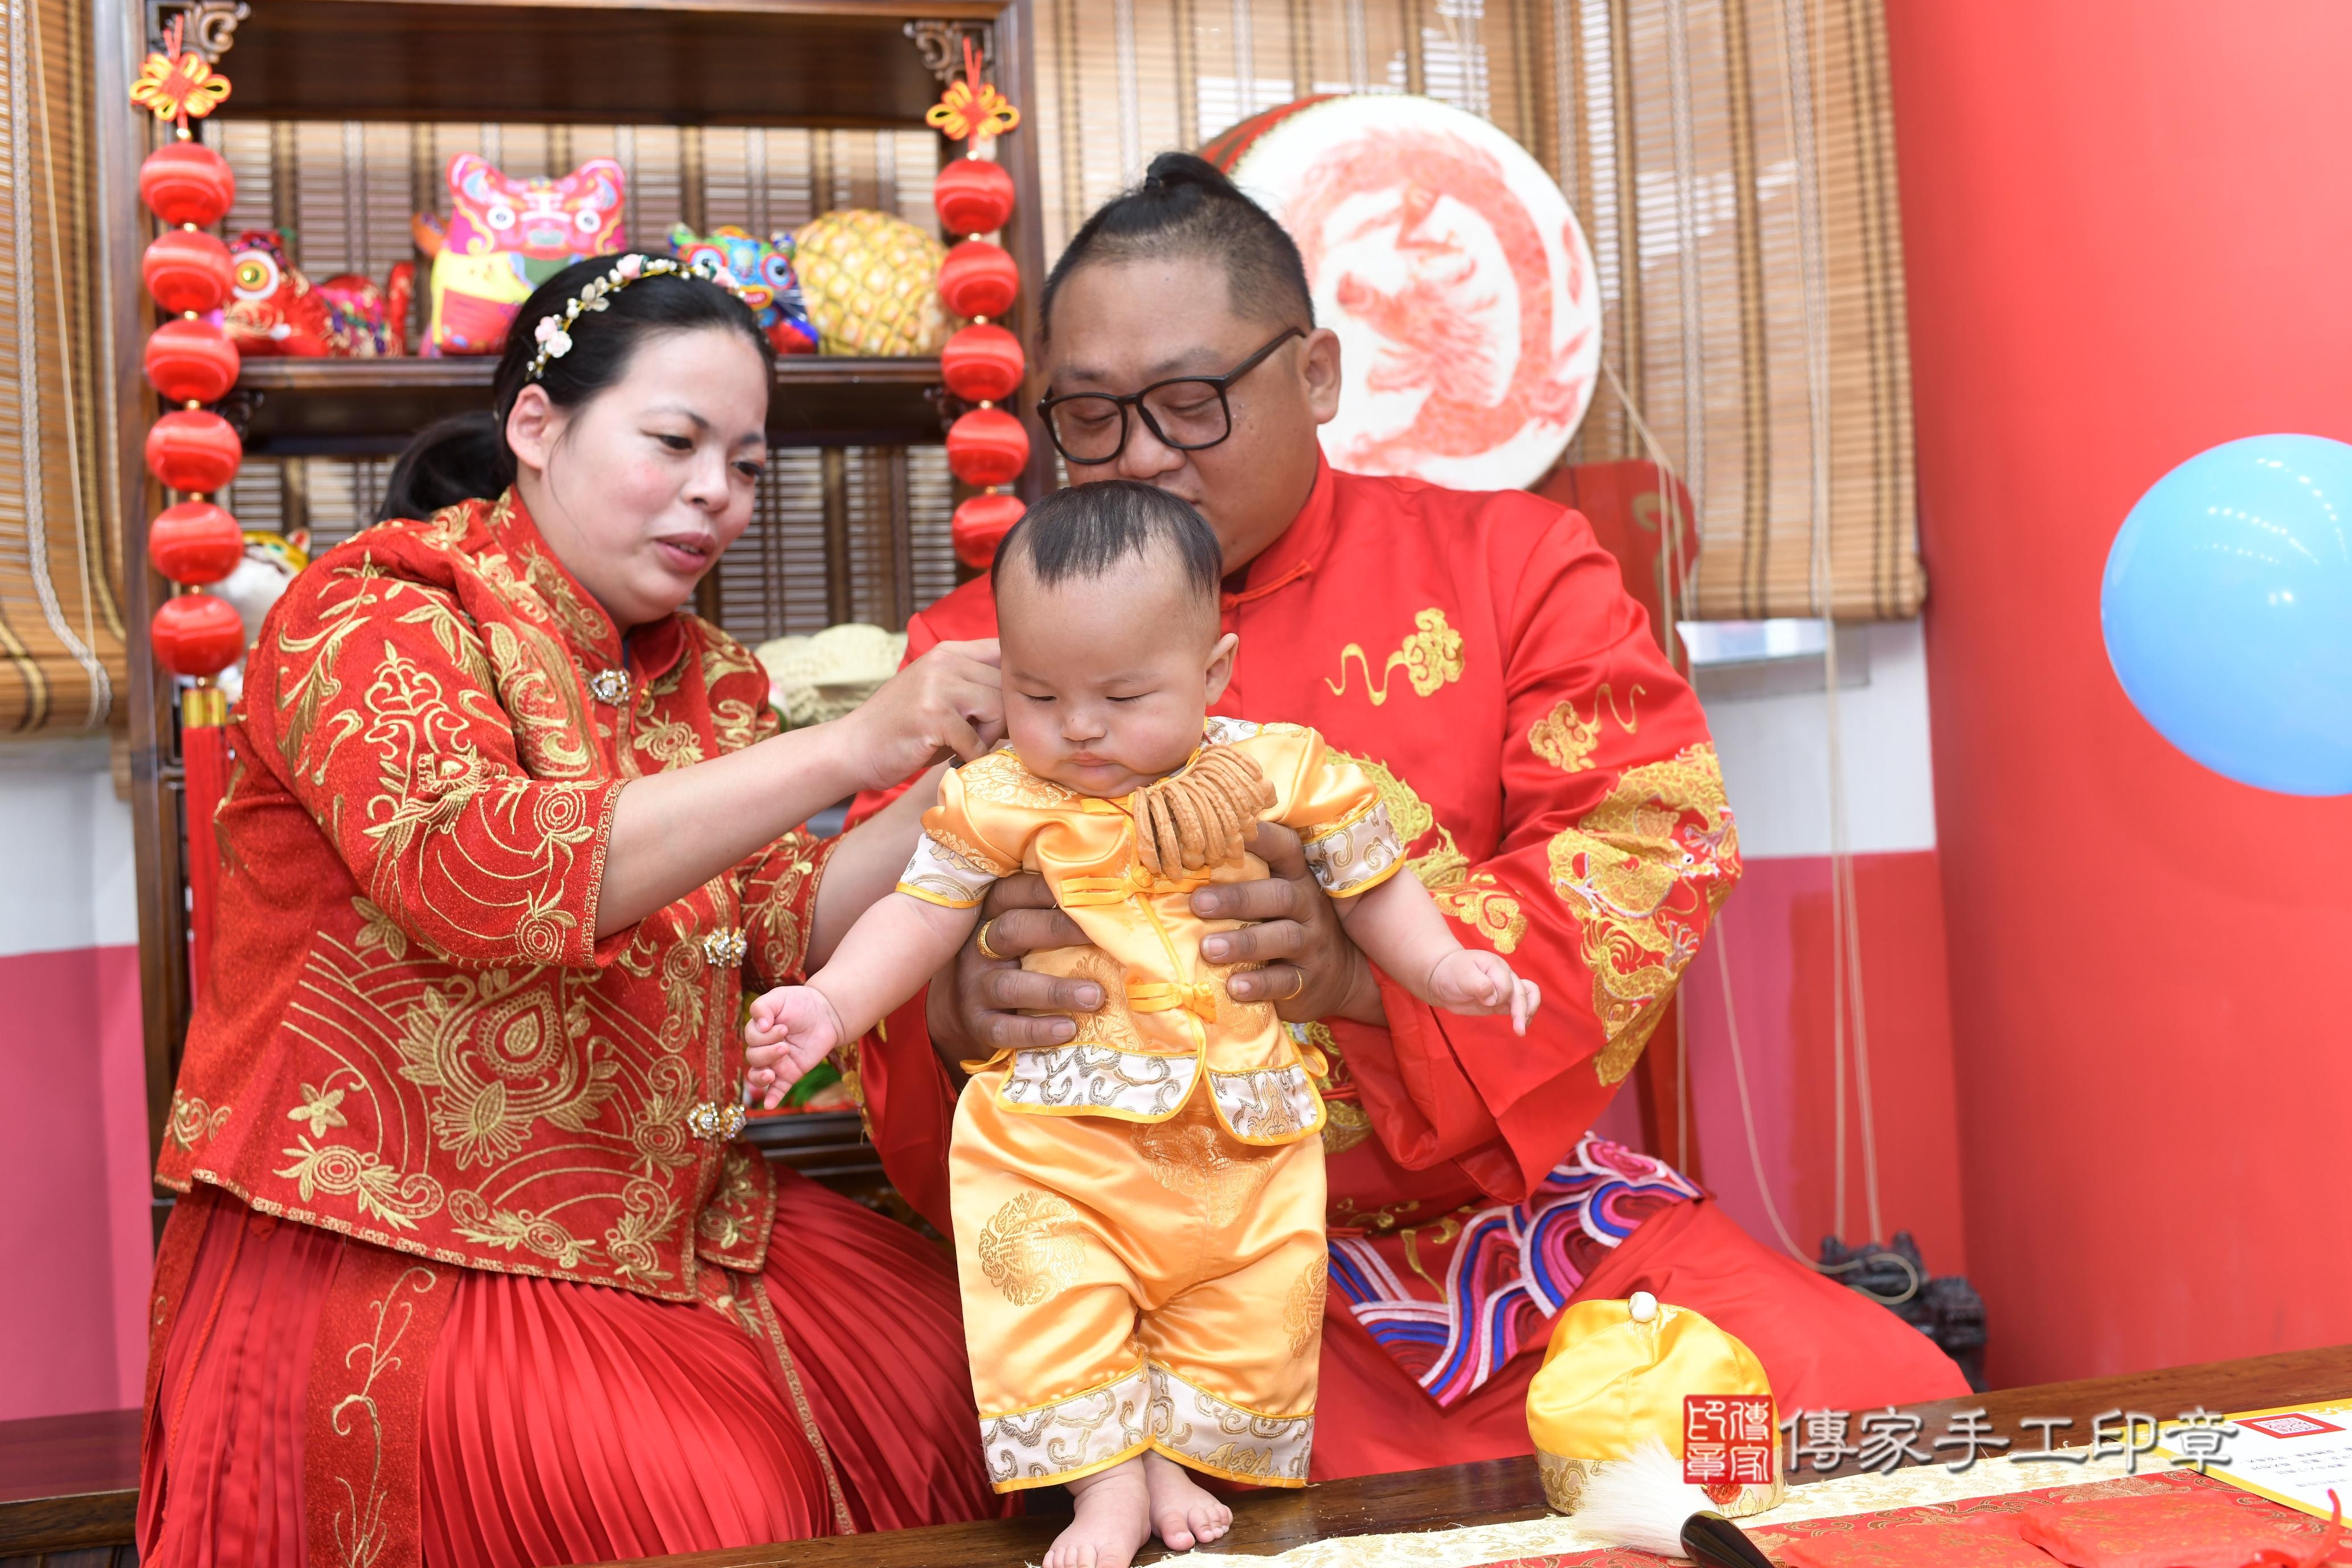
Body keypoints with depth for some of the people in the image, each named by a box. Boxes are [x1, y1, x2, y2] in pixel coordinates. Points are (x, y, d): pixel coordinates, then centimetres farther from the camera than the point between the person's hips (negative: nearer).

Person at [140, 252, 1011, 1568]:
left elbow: (790, 934, 4)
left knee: (962, 1384, -9)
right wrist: (850, 748, -28)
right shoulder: (370, 618, -9)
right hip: (395, 1255, -6)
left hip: (673, 1229, 7)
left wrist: (974, 772, -11)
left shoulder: (712, 676, 11)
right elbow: (477, 870, -28)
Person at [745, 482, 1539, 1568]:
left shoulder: (1288, 775, -1)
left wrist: (1444, 969, 1)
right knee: (1045, 1288, -16)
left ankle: (1175, 1461, 25)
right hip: (1056, 1126, -1)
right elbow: (920, 916, 2)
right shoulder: (999, 803, -2)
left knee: (1260, 1303, 5)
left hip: (1246, 1134, 2)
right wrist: (828, 1005, -10)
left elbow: (1372, 890, 12)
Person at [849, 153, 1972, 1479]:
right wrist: (960, 1010, -25)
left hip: (1525, 1209, 2)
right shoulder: (973, 649, 5)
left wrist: (1367, 964, -25)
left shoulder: (1509, 563, 5)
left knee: (1886, 1409, -15)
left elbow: (1651, 849, -7)